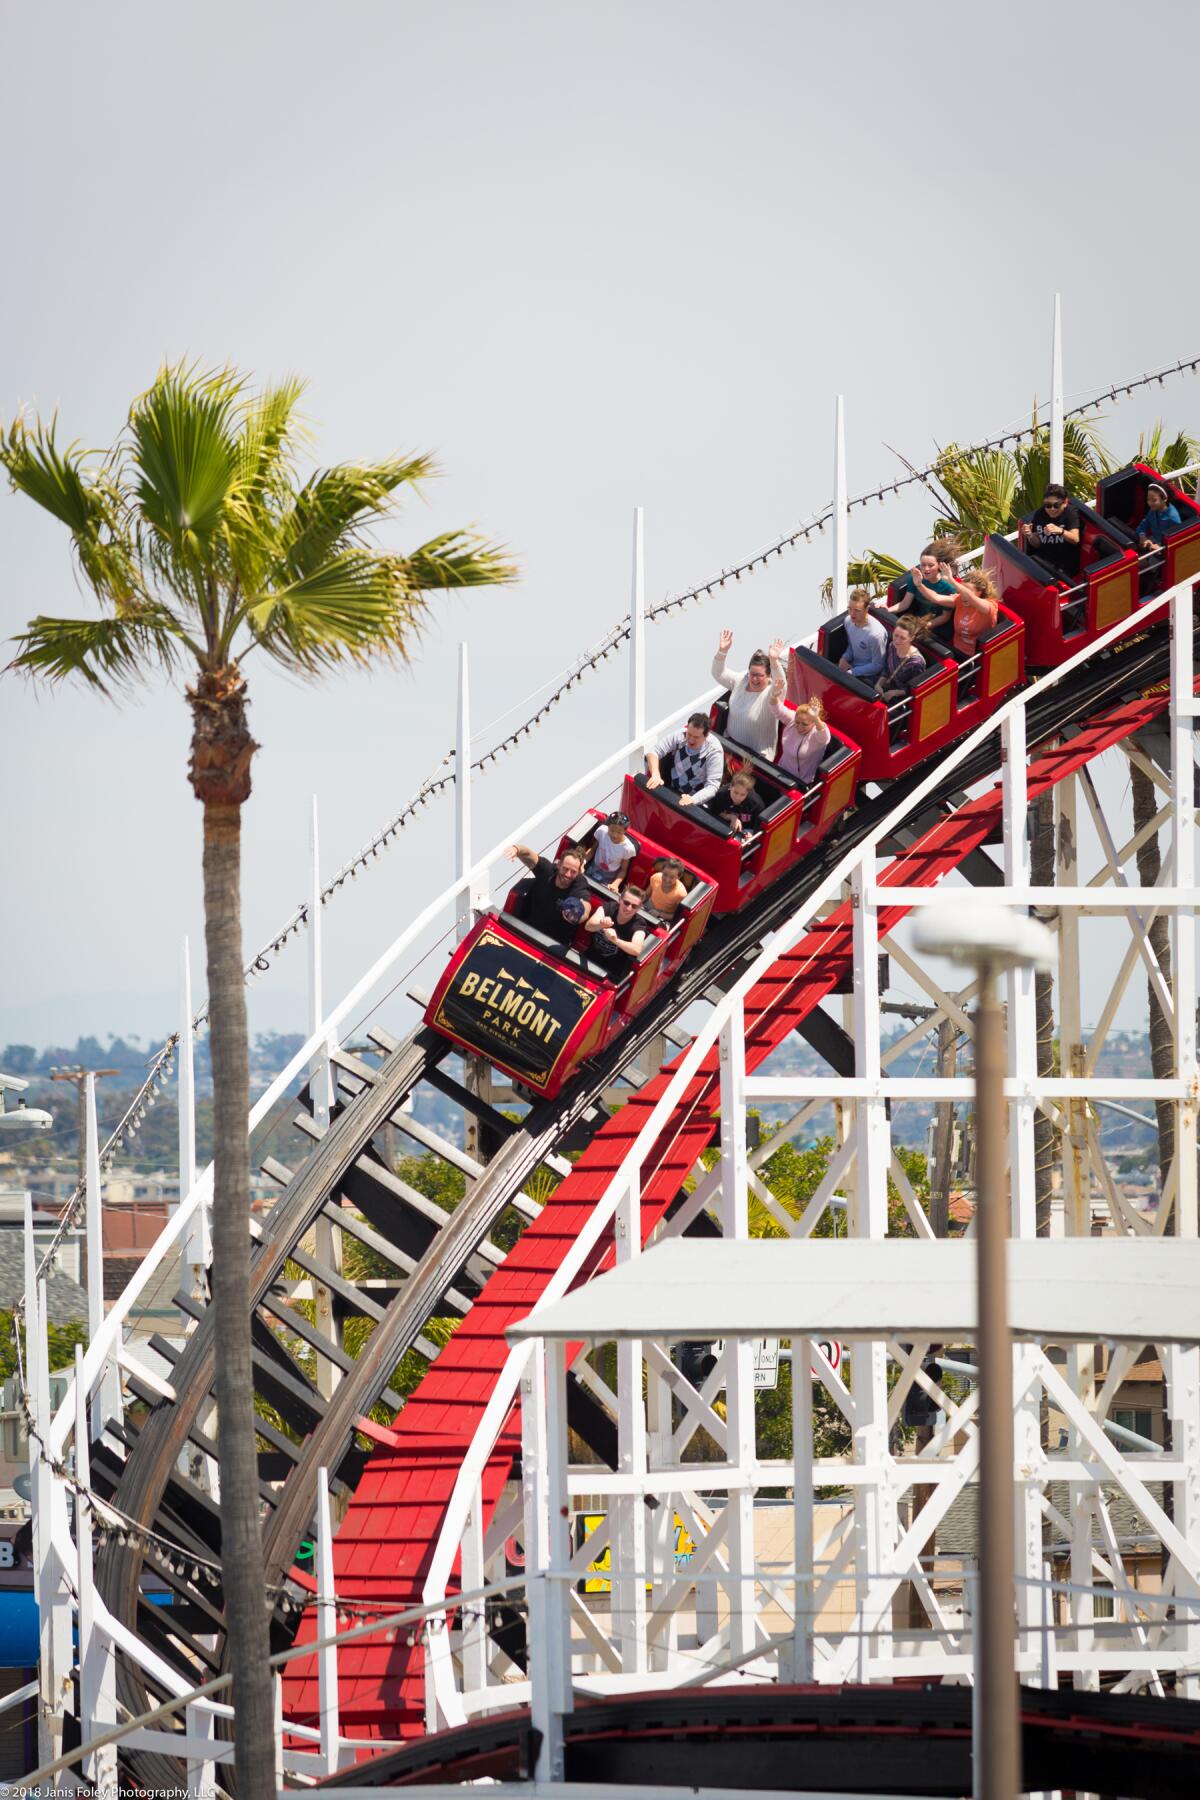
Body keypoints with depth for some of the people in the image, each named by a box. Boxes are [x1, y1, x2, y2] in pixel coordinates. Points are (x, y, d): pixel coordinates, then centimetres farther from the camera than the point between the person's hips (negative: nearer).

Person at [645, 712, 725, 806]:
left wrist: (692, 800, -43)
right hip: (671, 791, 4)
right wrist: (655, 775, -30)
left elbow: (712, 786, -25)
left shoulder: (714, 750, -21)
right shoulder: (679, 735, -12)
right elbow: (653, 752, -11)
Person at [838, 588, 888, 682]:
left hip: (867, 676, -7)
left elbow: (877, 666, -19)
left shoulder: (876, 634, -29)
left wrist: (851, 672, -19)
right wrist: (845, 658, -5)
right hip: (852, 666, 7)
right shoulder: (849, 621, -6)